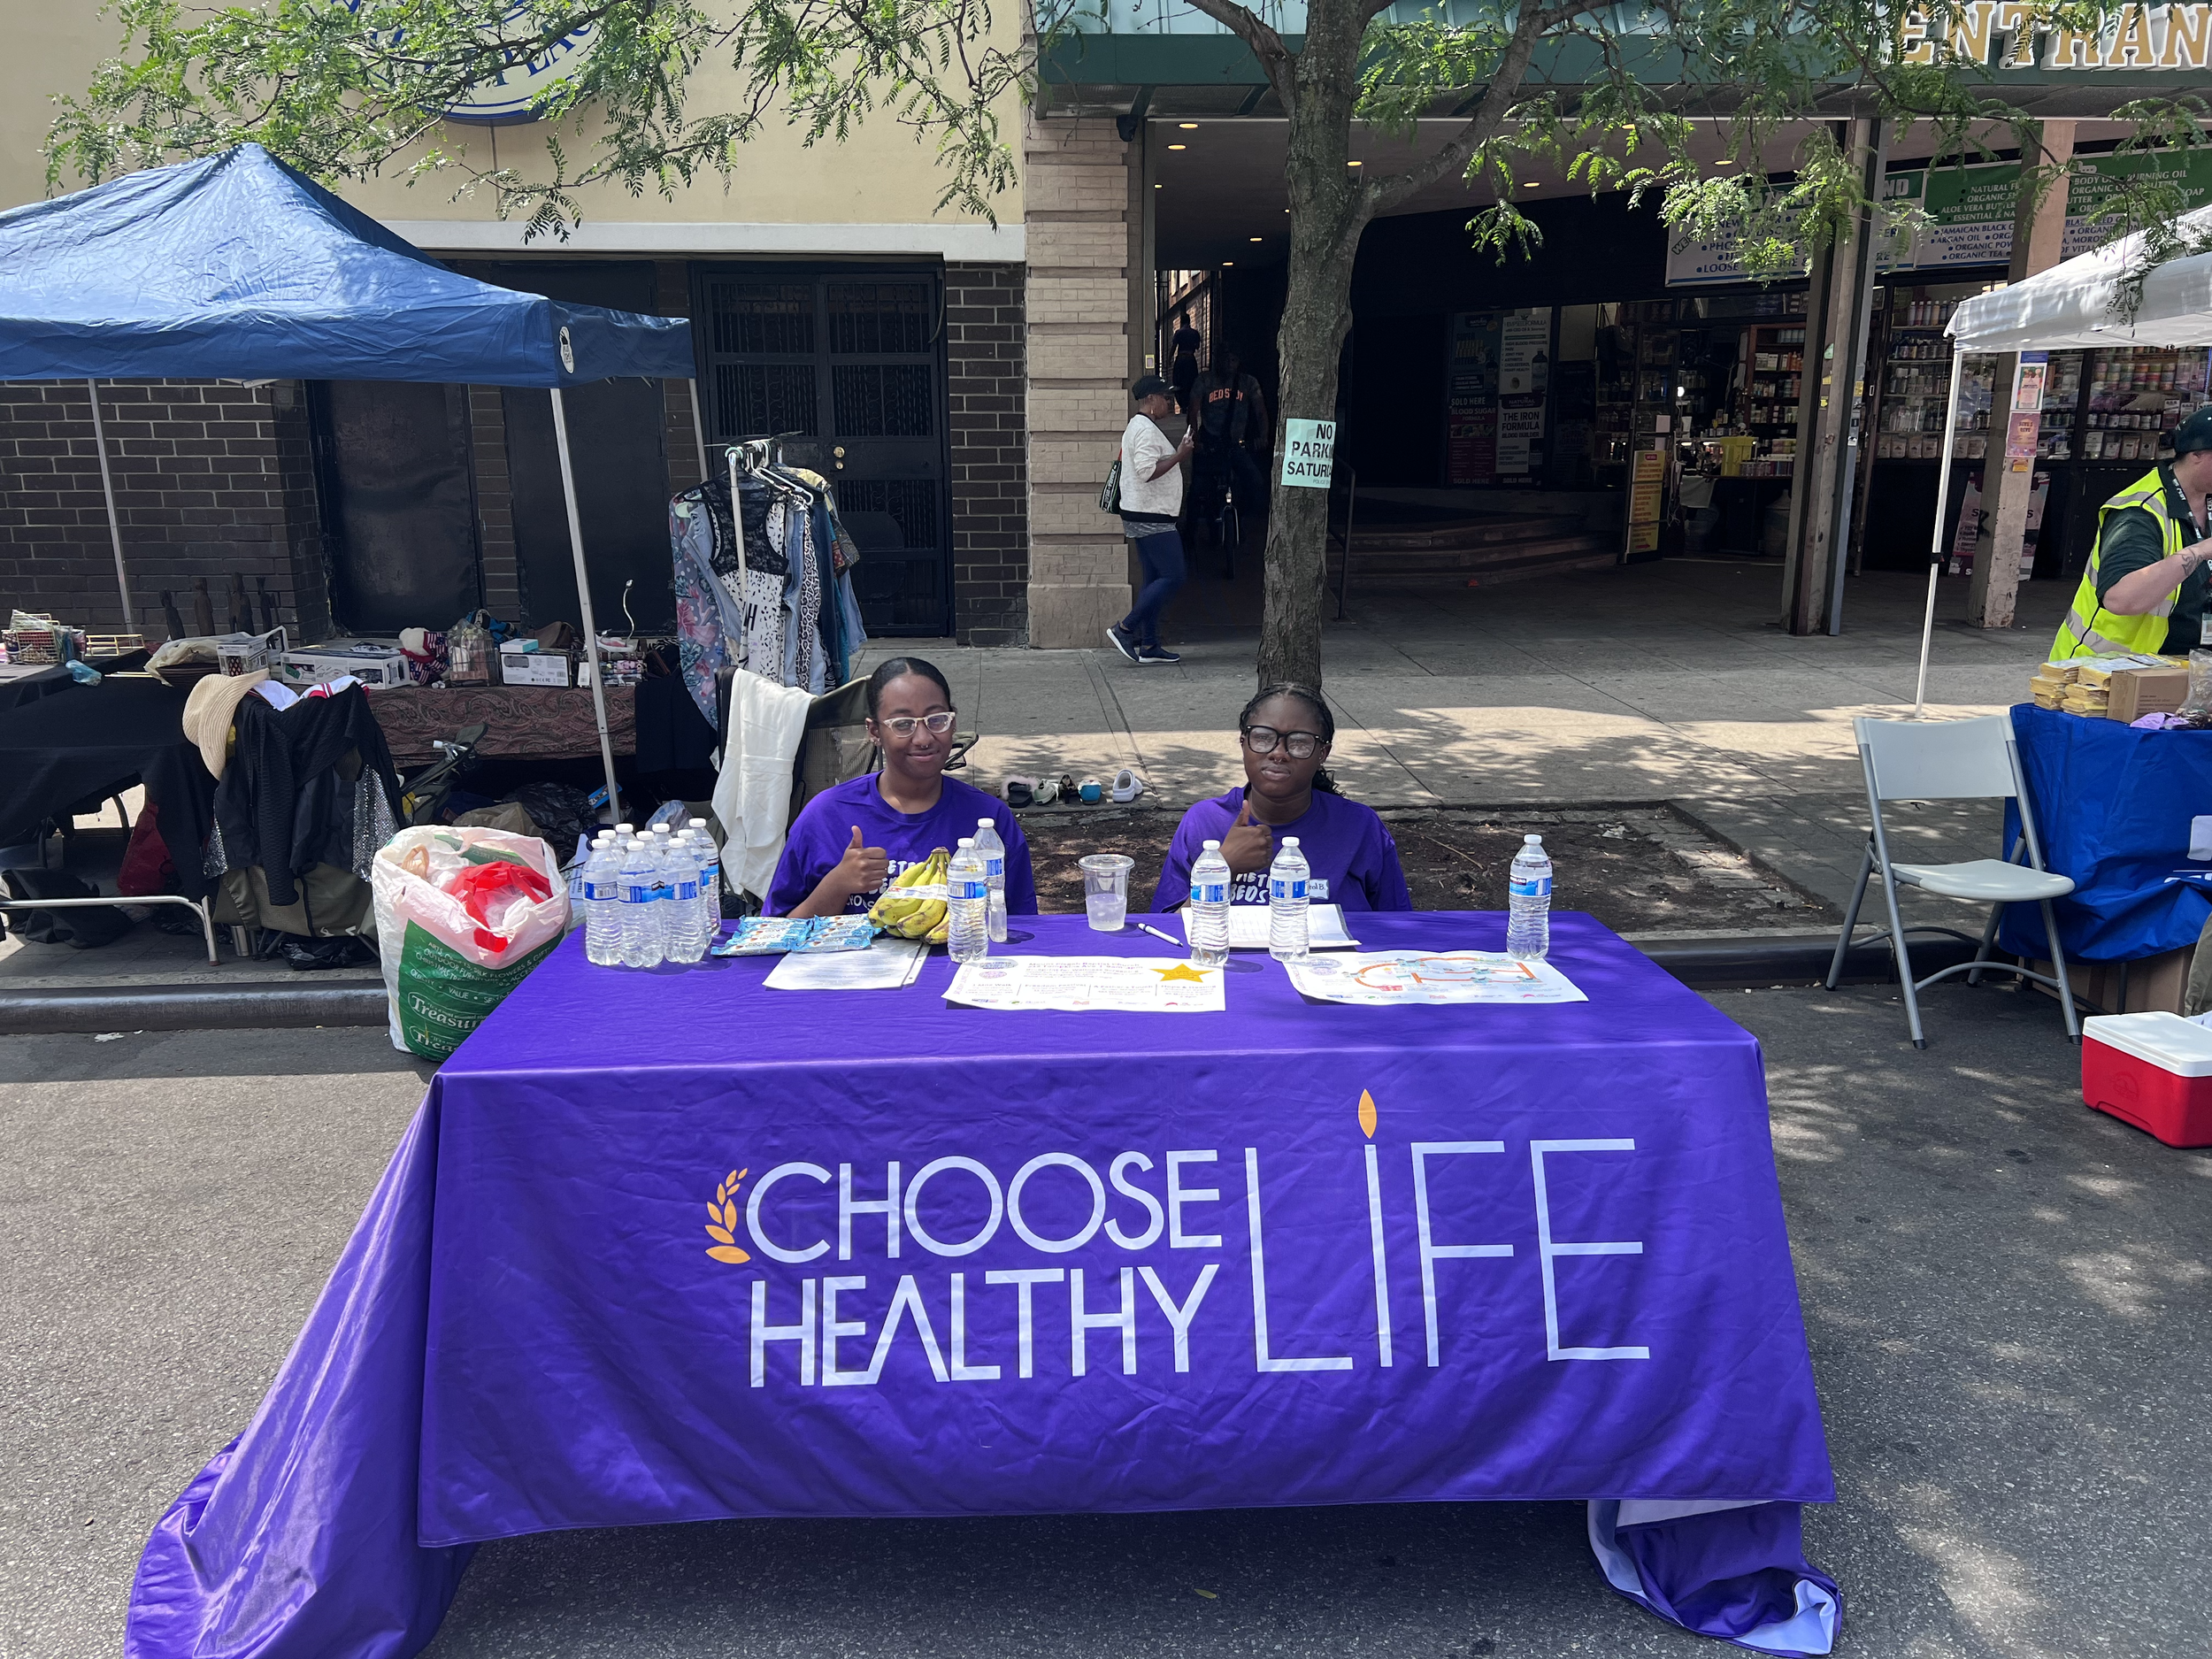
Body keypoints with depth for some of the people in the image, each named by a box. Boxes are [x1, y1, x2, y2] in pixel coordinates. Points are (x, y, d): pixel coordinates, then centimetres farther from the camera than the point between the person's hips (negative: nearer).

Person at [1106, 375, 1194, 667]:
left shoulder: (1137, 427, 20)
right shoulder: (1146, 429, -14)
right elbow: (1147, 471, -25)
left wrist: (1178, 453, 19)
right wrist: (1178, 456, -17)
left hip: (1146, 517, 11)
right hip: (1151, 517, -11)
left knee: (1156, 579, 11)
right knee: (1172, 577, -10)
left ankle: (1148, 645, 11)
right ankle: (1124, 629, -9)